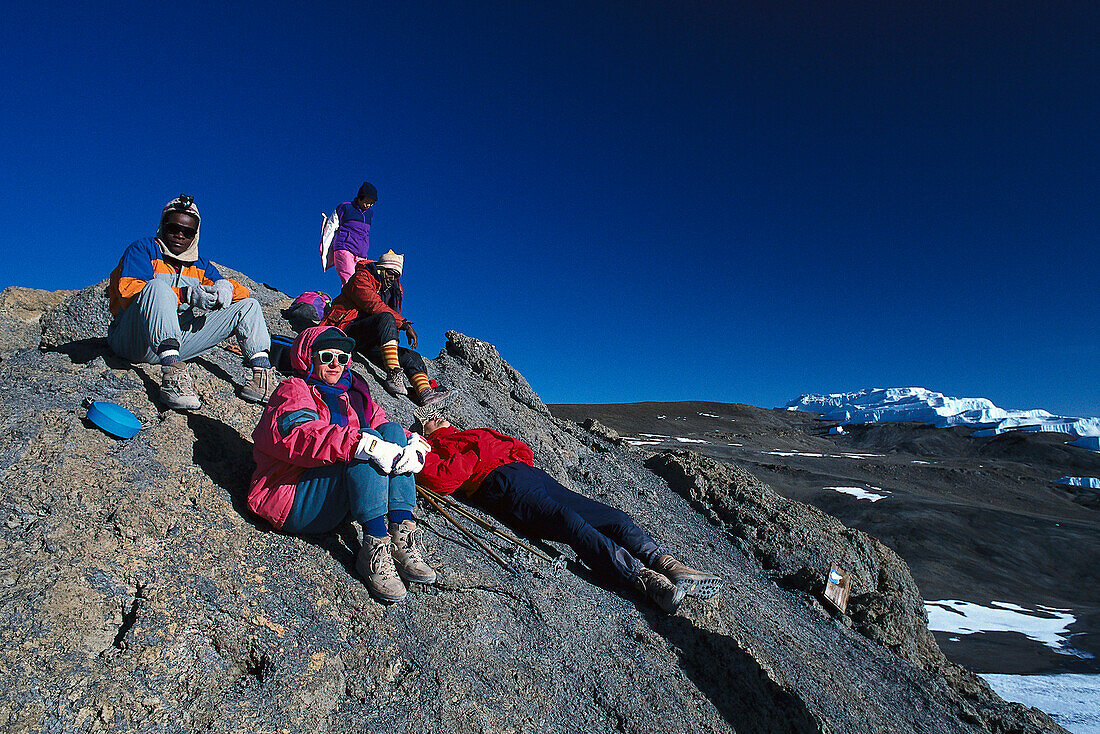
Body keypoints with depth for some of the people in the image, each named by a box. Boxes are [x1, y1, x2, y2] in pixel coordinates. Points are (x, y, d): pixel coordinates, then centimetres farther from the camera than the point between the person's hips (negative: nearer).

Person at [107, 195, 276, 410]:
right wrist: (185, 295, -25)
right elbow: (128, 291, -13)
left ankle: (263, 372, -22)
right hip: (135, 341, -5)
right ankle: (172, 372, -49)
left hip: (179, 341, 5)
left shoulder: (200, 265, 20)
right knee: (158, 285, -34)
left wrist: (225, 286, -14)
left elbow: (242, 292, 11)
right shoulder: (143, 249, 5)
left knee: (248, 305, -1)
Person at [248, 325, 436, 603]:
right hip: (294, 500, -6)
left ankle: (402, 534, -25)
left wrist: (415, 445, -17)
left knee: (391, 430, -12)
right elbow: (300, 435, -22)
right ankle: (374, 547, -33)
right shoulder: (293, 391, 1)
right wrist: (365, 445, -37)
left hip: (341, 505, 6)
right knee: (364, 440, -26)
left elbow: (380, 421, 7)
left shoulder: (353, 395, 22)